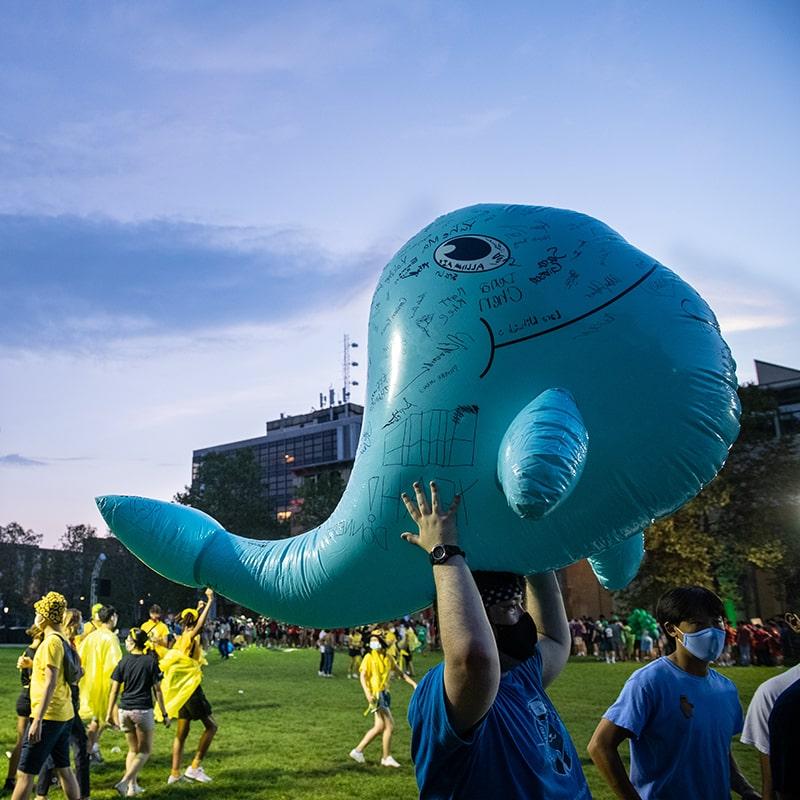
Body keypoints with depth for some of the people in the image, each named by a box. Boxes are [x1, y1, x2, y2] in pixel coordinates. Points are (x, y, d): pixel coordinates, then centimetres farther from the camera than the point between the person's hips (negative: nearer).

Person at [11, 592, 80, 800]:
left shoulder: (51, 642, -15)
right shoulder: (62, 640, 12)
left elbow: (50, 683, -21)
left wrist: (37, 720, -22)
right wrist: (32, 665, 20)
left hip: (49, 716, -9)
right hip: (64, 715, 9)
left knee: (25, 773, -4)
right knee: (63, 768, 15)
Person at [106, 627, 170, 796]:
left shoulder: (124, 661, 0)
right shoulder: (151, 661, -7)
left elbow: (114, 690, 1)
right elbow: (157, 690, -5)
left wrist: (109, 713, 10)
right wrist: (164, 714, 1)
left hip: (124, 710, 4)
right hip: (143, 710, -3)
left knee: (133, 750, 21)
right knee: (145, 751, 10)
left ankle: (132, 786, 18)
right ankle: (124, 782, -7)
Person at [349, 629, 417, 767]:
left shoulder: (388, 657, 10)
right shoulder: (369, 657, -7)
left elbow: (399, 673, 18)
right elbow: (362, 676, -12)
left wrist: (413, 684, 10)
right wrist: (368, 693, -26)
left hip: (385, 694, 7)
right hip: (376, 694, -7)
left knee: (379, 727, 9)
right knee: (389, 725, -7)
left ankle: (358, 750, 19)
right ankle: (387, 758, 6)